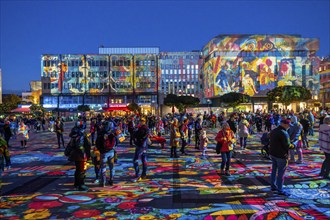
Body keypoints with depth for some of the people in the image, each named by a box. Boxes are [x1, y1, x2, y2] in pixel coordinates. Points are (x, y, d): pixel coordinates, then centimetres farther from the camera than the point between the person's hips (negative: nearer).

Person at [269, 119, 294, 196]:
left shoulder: (273, 131, 7)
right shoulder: (284, 133, -21)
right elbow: (287, 146, -20)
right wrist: (293, 146, -2)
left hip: (273, 154, 9)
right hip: (281, 155, -9)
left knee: (274, 170, 18)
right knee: (281, 173, -1)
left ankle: (273, 186, 29)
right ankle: (280, 190, 5)